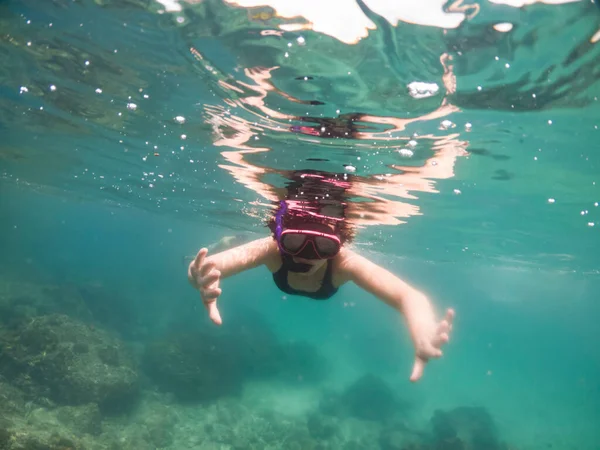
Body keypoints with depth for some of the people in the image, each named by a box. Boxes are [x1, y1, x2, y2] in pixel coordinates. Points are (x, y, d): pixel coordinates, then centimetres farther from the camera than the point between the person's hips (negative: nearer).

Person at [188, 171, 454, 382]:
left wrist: (421, 332, -89)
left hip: (329, 280, 1)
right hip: (283, 267, -1)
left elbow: (408, 296, -65)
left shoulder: (343, 262, -50)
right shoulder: (272, 250, -48)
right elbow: (210, 265, -65)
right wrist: (203, 278, -90)